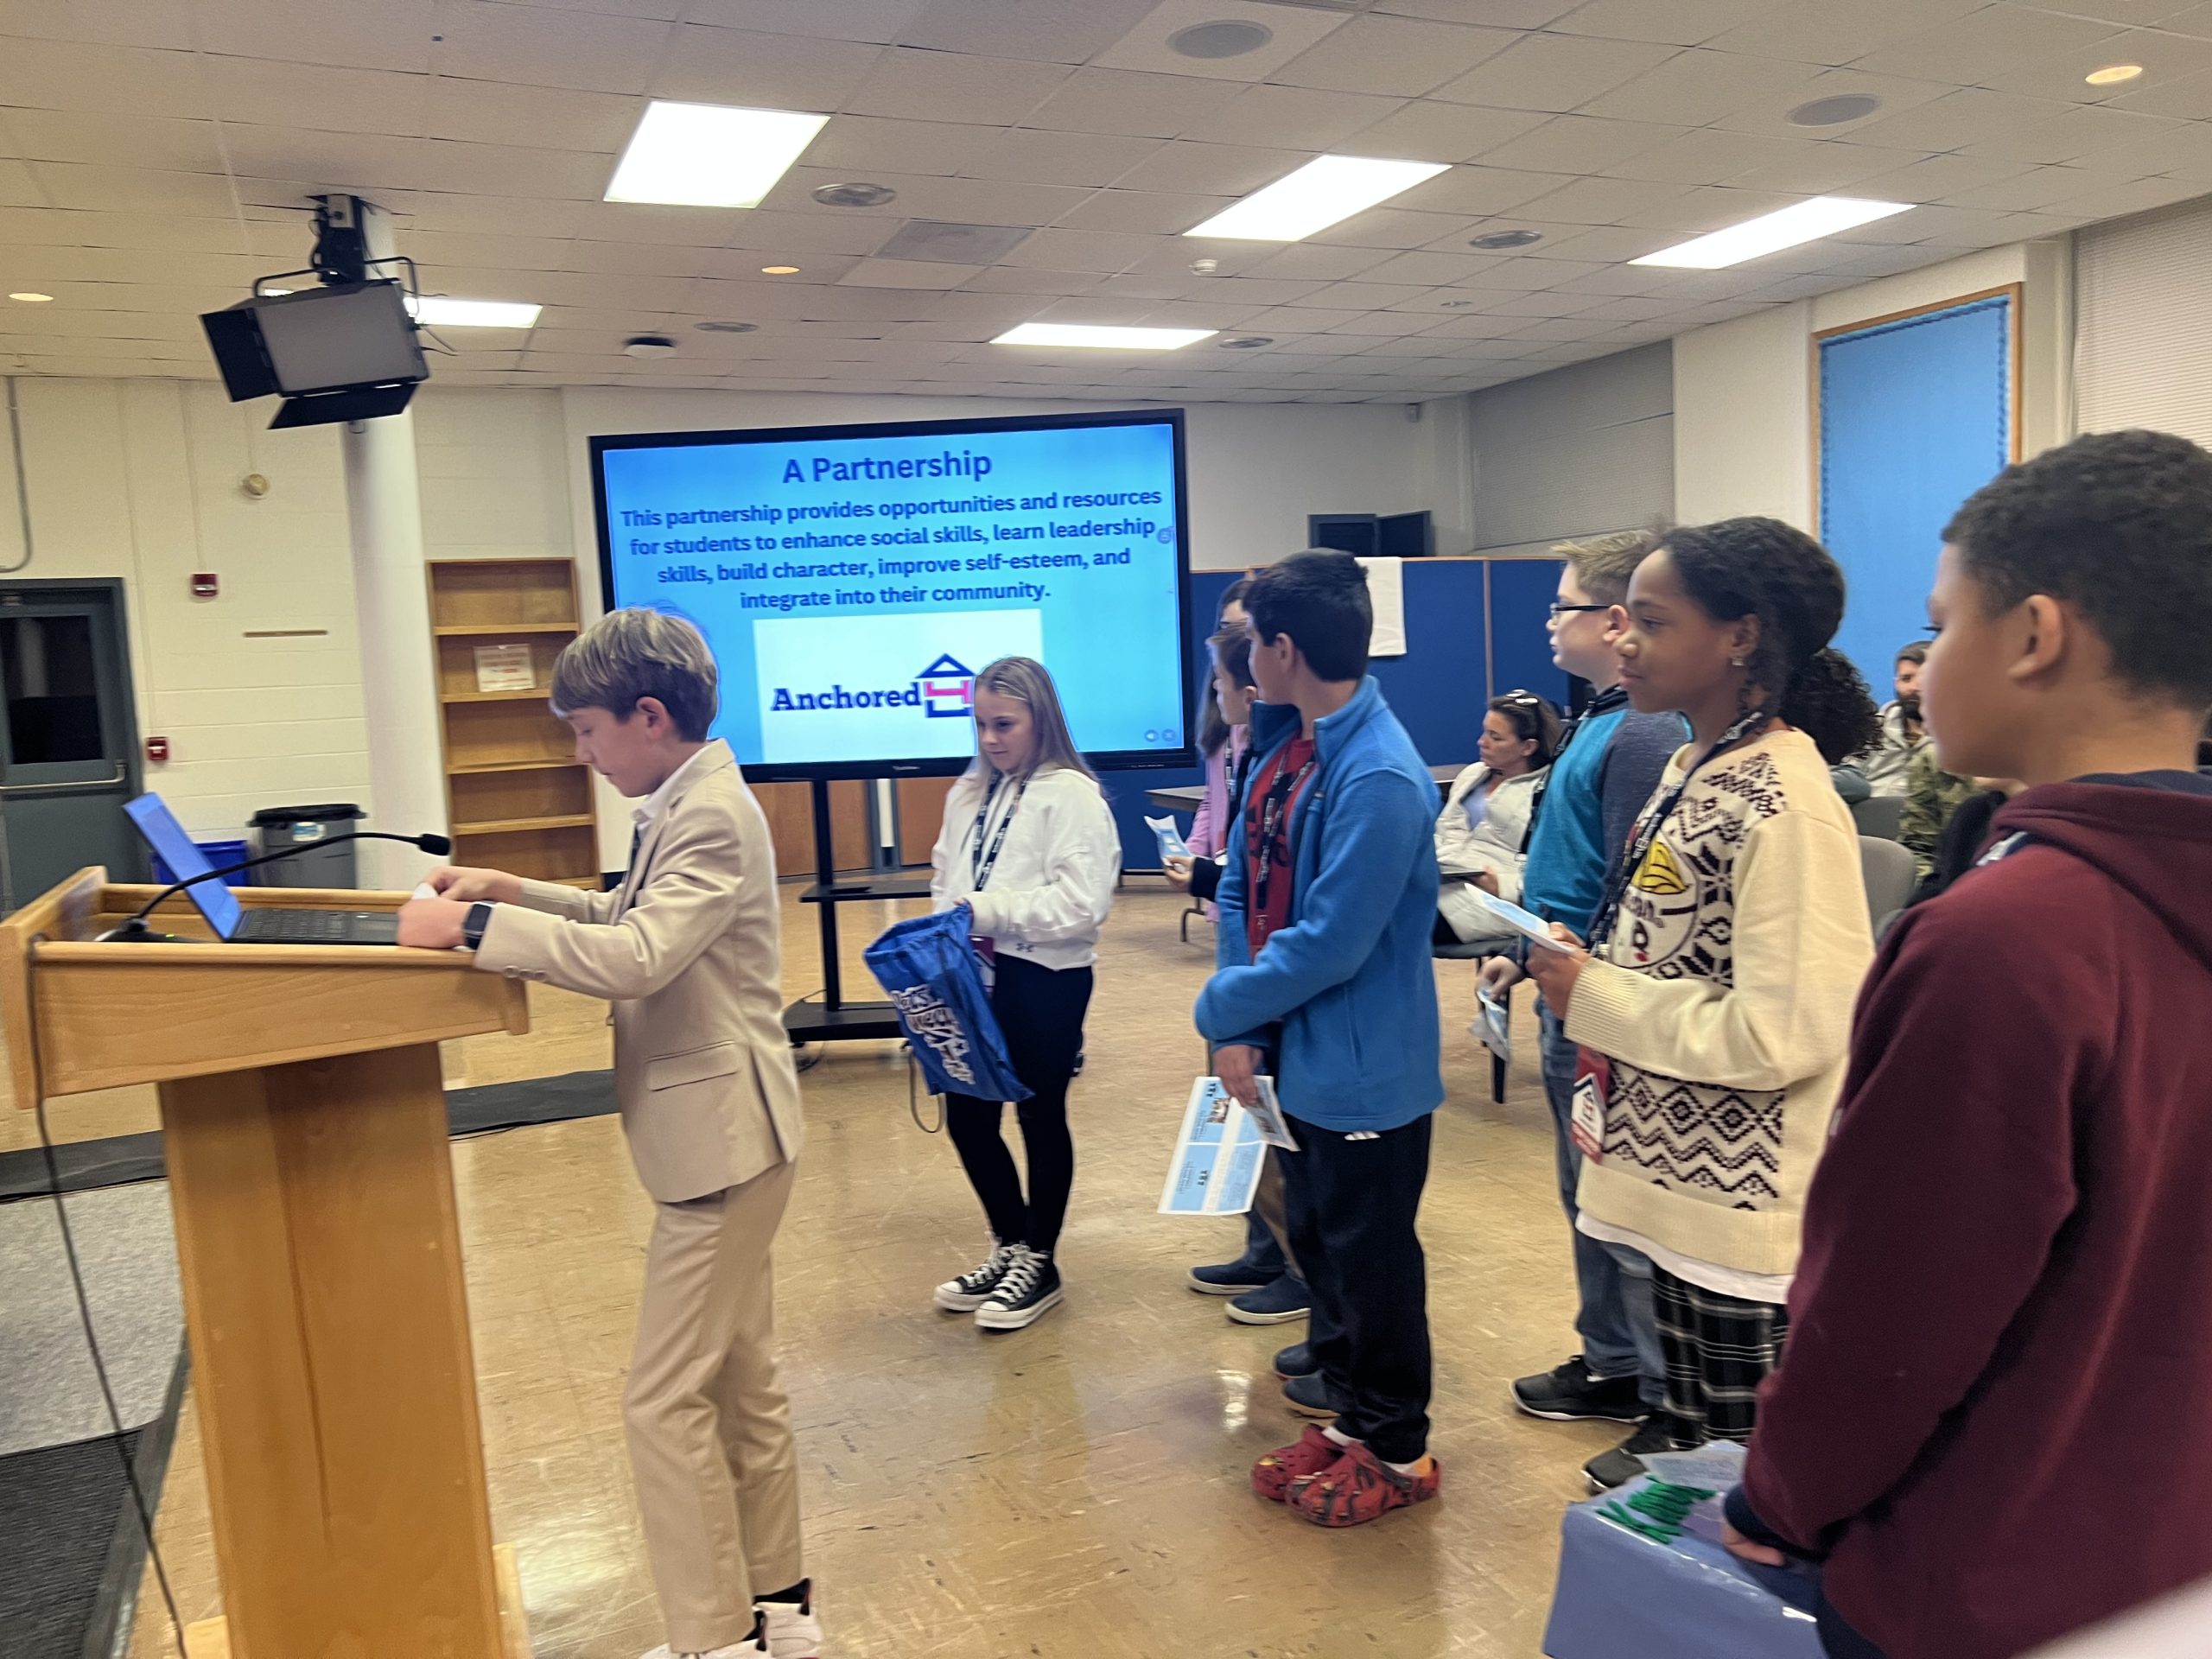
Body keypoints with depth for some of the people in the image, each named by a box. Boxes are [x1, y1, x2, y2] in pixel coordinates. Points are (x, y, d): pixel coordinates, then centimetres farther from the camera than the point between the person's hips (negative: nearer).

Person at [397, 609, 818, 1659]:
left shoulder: (711, 815, -20)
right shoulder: (686, 803, 11)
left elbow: (637, 957, -30)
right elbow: (630, 919, 22)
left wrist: (474, 927, -25)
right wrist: (513, 894, 11)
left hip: (722, 1137, -10)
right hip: (716, 1134, 10)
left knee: (666, 1399, -2)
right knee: (738, 1380, 18)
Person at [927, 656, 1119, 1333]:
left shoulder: (1072, 795, -12)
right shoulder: (970, 793, 10)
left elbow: (1082, 902, -21)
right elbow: (944, 881, 14)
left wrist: (989, 911, -21)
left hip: (1045, 981, -7)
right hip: (975, 978, 7)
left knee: (1041, 1120, 9)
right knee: (966, 1118, 14)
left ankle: (1038, 1264, 26)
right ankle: (1009, 1246, 35)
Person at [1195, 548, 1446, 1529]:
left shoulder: (1379, 778, -25)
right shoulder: (1282, 750, 3)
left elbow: (1329, 942, -26)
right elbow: (1244, 890, 5)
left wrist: (1222, 1010, -12)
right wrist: (1243, 1029, -4)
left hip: (1364, 1072, -8)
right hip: (1300, 1060, 9)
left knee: (1371, 1260, 8)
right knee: (1317, 1243, 20)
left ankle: (1396, 1453, 29)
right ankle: (1348, 1418, 39)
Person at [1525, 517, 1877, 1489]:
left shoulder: (1784, 806, -21)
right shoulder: (1694, 768, 7)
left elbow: (1784, 1035, -26)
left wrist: (1595, 997, -18)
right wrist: (1578, 966, 2)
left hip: (1743, 1210, -9)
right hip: (1682, 1184, 9)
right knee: (1693, 1444, 23)